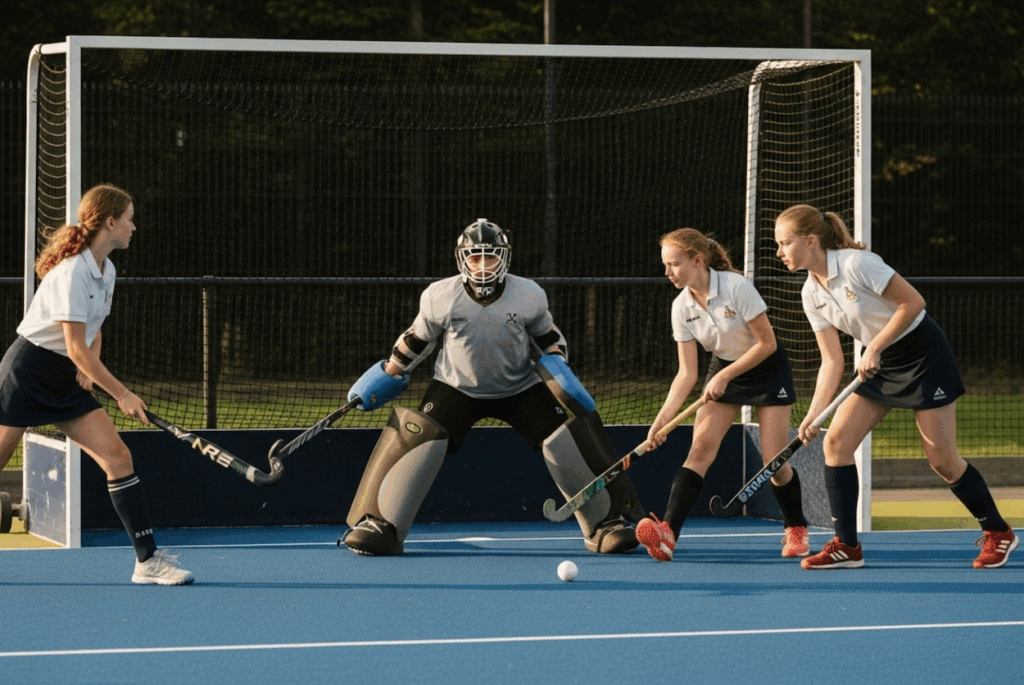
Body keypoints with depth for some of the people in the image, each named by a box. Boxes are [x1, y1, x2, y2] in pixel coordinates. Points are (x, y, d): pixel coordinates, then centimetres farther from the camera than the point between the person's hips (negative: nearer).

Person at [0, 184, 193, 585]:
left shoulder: (106, 272, 8)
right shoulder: (71, 272, -19)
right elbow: (76, 347, -21)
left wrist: (90, 368, 0)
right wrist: (121, 394, -19)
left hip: (65, 382, 8)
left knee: (118, 457, -5)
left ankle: (148, 560, -7)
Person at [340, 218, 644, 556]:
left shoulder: (529, 296, -15)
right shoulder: (440, 297, -17)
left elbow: (547, 336, 2)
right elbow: (418, 338, 1)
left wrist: (558, 368, -13)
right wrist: (390, 372, 6)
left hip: (521, 388, 1)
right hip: (457, 389, -1)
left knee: (569, 438, -12)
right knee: (418, 441, -21)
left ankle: (607, 522, 5)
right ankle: (378, 526, -8)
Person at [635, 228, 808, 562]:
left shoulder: (736, 287, -25)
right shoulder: (682, 308, -10)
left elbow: (767, 343, -20)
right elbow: (687, 373, -9)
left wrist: (725, 376, -23)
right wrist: (663, 417, -20)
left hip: (767, 369, -4)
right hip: (723, 369, 4)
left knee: (775, 461, -7)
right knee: (701, 447, -16)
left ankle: (796, 529, 20)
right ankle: (668, 532, -29)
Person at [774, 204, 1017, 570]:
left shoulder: (857, 263, -23)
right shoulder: (811, 293, 0)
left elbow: (913, 302, -21)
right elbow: (832, 361, 1)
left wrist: (874, 348, -23)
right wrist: (813, 414, -9)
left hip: (923, 355, -7)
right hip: (878, 364, 7)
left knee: (942, 459, -5)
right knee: (836, 440, -7)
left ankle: (998, 533, 15)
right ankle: (846, 546, -1)